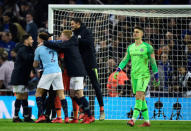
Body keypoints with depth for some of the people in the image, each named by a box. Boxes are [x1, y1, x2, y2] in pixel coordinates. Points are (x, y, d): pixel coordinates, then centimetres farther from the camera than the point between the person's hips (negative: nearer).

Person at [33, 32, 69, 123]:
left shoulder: (38, 49, 6)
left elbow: (35, 65, 14)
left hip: (48, 72, -4)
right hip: (58, 71, 4)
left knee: (38, 93, 7)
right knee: (61, 94, 3)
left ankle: (41, 115, -6)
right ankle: (66, 117, -7)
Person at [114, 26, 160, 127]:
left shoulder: (147, 47, -4)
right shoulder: (130, 47, 12)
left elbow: (153, 62, -1)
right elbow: (125, 60, 11)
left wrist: (156, 77, 0)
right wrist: (118, 70, -5)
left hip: (144, 75, -6)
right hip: (133, 75, 6)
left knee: (138, 96, -17)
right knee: (141, 98, 8)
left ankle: (133, 119, -23)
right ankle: (147, 121, 13)